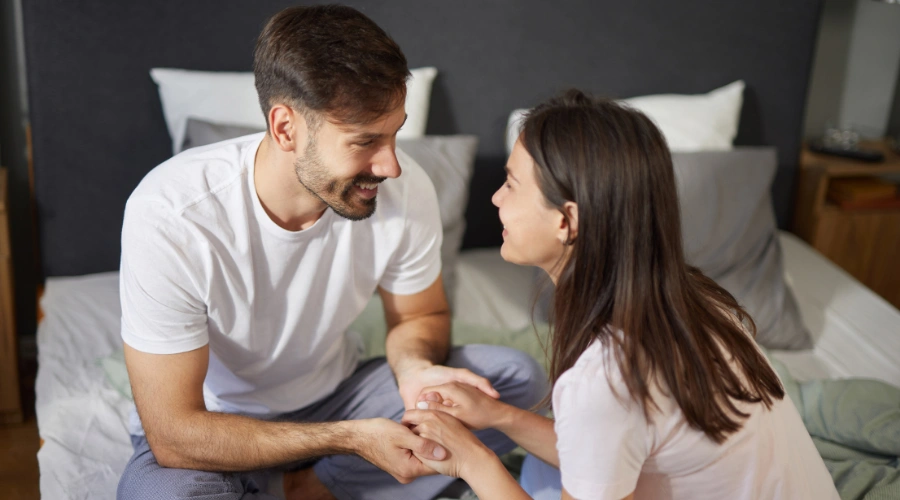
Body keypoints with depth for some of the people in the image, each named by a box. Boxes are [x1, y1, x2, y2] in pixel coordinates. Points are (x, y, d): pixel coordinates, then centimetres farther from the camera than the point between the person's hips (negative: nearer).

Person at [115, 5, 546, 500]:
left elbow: (418, 315, 0)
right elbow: (175, 433, -26)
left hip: (334, 396, 4)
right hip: (208, 424, -3)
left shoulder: (404, 188, -20)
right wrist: (352, 438, -32)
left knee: (516, 376, -13)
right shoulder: (169, 217, -30)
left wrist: (414, 367, -25)